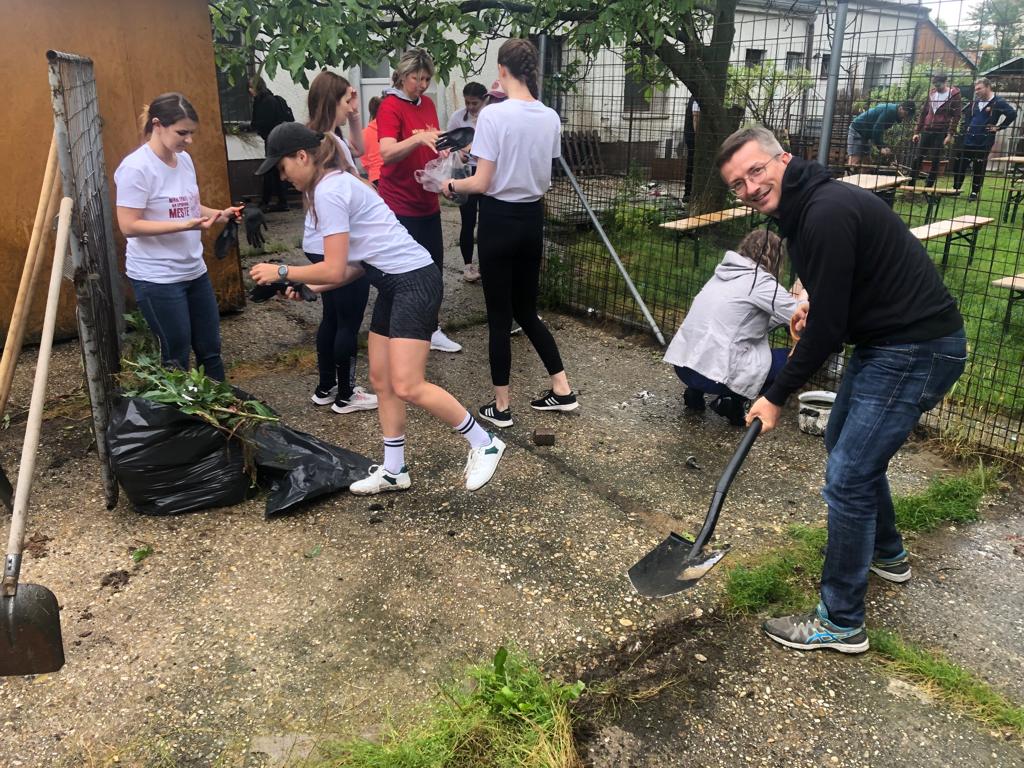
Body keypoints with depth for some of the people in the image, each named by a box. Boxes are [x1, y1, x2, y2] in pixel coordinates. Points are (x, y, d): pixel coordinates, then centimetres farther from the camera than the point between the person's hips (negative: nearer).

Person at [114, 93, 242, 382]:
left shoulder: (184, 160, 4)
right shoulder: (136, 168, -18)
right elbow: (129, 226, -20)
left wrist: (220, 214, -4)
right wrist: (186, 225, -28)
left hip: (194, 271, 7)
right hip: (156, 279, -7)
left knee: (210, 349, 17)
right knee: (176, 359, 4)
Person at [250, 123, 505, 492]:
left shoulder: (329, 191, -15)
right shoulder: (336, 185, 17)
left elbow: (334, 269, -17)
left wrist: (282, 272, -4)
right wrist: (311, 288, 11)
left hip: (414, 281, -11)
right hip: (393, 284, 11)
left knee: (407, 386, -14)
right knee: (381, 380, 10)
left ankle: (484, 444, 2)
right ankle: (394, 471, 21)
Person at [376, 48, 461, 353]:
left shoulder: (427, 103, 10)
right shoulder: (390, 106, -13)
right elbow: (387, 153, -29)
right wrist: (419, 137, -43)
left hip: (428, 202, 8)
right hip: (400, 204, -7)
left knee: (434, 266, 11)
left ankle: (431, 331, 23)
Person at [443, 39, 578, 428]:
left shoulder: (493, 114, -15)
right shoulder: (550, 117, 3)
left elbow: (482, 183, -14)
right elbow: (544, 178, 10)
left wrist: (452, 184, 4)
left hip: (499, 220, -6)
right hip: (532, 219, 6)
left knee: (499, 316, 4)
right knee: (526, 310, 19)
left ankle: (501, 406, 14)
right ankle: (562, 388, 22)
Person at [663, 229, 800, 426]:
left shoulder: (725, 273, 16)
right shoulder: (760, 281, -6)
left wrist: (791, 300, 28)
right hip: (713, 372, -8)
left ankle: (695, 392, 20)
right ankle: (735, 402, 0)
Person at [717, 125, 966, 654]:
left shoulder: (827, 214, -25)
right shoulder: (803, 207, 7)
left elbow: (827, 328, -23)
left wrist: (777, 396, -14)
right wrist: (815, 308, 11)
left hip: (916, 350, -11)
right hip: (885, 339, 11)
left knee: (847, 477, -8)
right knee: (844, 443, 25)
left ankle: (840, 623, 6)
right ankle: (887, 555, 46)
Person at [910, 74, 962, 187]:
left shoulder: (954, 94, -3)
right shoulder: (931, 93, 10)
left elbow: (956, 116, -6)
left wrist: (950, 134, -13)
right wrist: (917, 132, 10)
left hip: (941, 132, -4)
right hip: (927, 130, 4)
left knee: (935, 161, -2)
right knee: (917, 158, 1)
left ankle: (928, 187, 3)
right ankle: (910, 185, 6)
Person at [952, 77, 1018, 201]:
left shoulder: (998, 102, -8)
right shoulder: (974, 102, 10)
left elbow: (1012, 114, -15)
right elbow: (965, 113, 26)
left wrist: (998, 127, -14)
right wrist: (965, 126, 11)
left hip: (984, 142, -5)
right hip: (967, 140, 6)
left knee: (979, 168, 2)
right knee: (958, 165, 8)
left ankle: (975, 192, 11)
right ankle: (956, 189, 21)